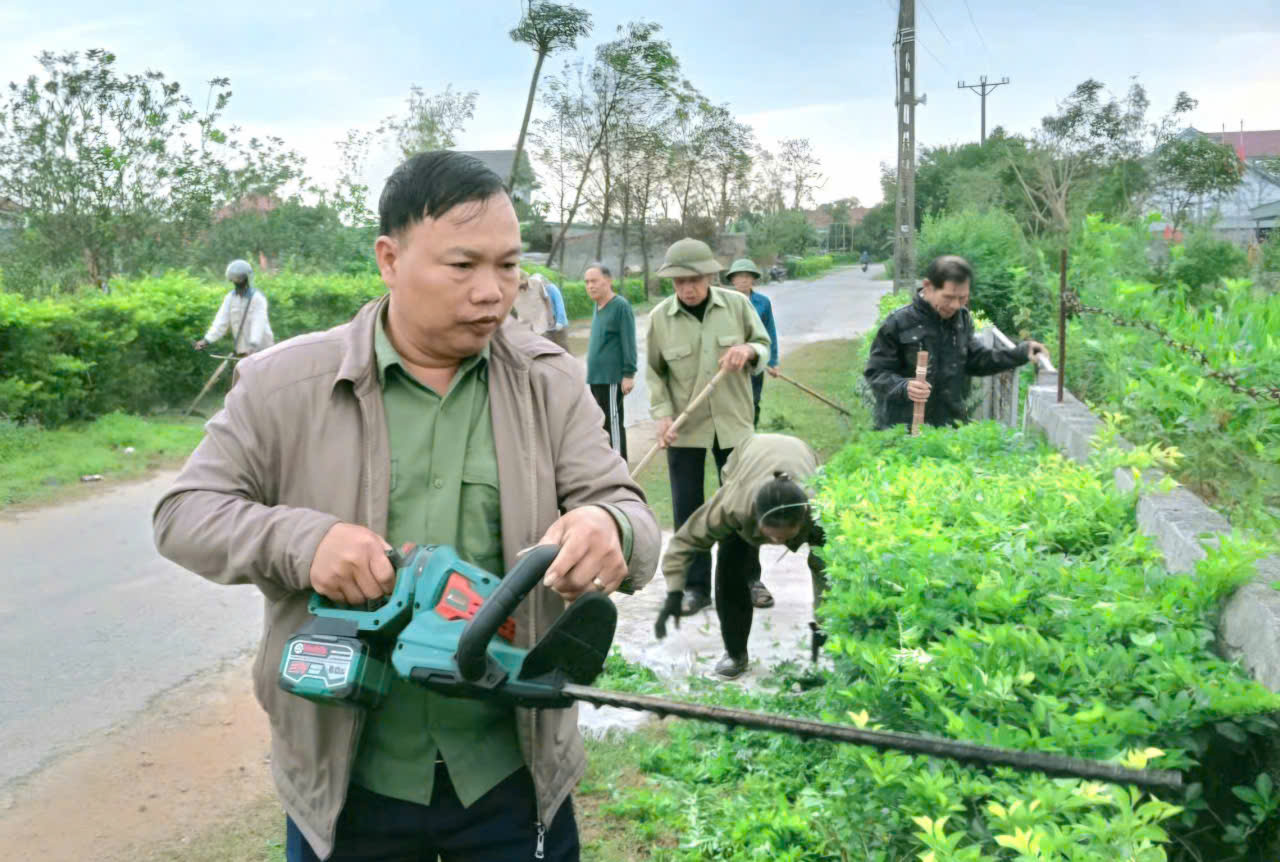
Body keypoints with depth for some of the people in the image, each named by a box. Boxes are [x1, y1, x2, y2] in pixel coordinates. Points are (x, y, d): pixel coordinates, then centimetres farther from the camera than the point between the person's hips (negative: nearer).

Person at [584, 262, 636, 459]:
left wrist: (629, 374, -18)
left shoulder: (621, 306, -11)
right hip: (595, 377, 9)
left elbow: (629, 343, -15)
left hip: (612, 378, -9)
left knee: (612, 423, -6)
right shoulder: (598, 307, 15)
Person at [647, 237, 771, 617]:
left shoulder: (737, 304, -4)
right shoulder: (660, 316, -5)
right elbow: (654, 372, 2)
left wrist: (750, 351, -17)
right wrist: (663, 415, -11)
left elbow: (764, 346, 6)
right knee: (687, 508, 4)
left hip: (733, 422, 1)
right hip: (684, 428, 0)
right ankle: (695, 586, 16)